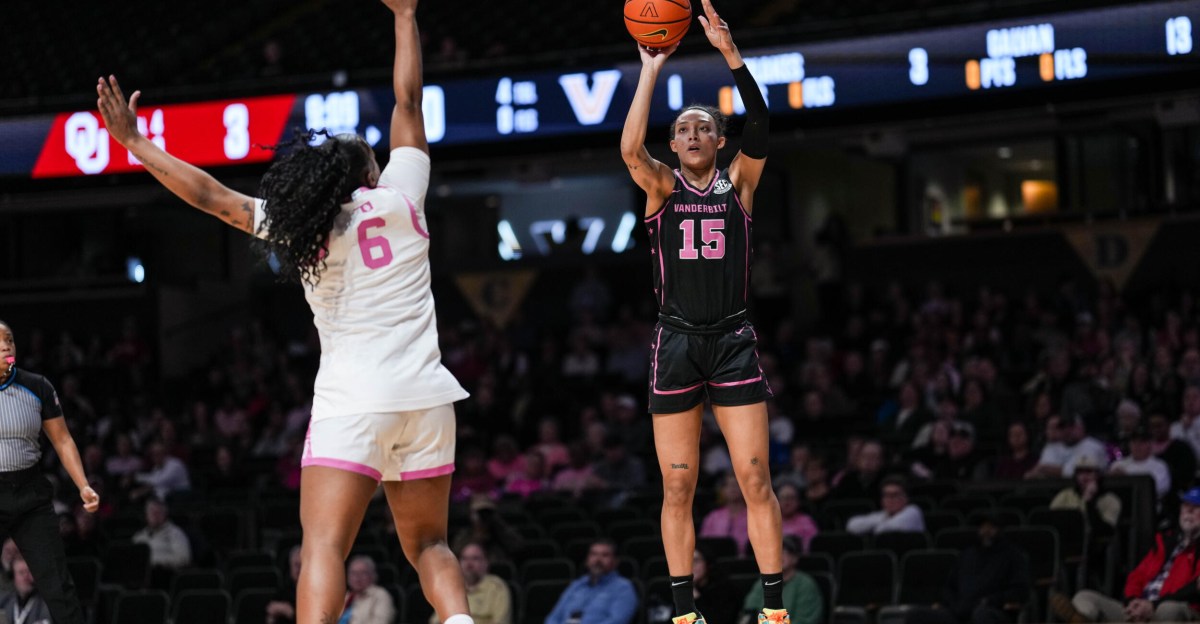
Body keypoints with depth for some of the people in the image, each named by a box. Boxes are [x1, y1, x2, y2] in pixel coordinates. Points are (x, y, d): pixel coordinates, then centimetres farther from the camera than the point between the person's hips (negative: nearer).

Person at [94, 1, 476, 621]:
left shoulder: (300, 227, 3)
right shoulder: (399, 197, 6)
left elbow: (210, 194, 5)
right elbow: (408, 102, 16)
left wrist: (134, 140, 14)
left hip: (351, 402, -2)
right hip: (425, 396, 2)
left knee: (322, 549, -10)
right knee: (428, 546, 14)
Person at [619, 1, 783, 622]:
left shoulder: (738, 184, 7)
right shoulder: (662, 187, 6)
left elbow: (759, 126, -10)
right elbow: (630, 148, -14)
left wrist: (731, 53, -20)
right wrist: (651, 70, -17)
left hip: (732, 340, 0)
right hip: (675, 343, 0)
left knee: (755, 481, -4)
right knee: (677, 487, 3)